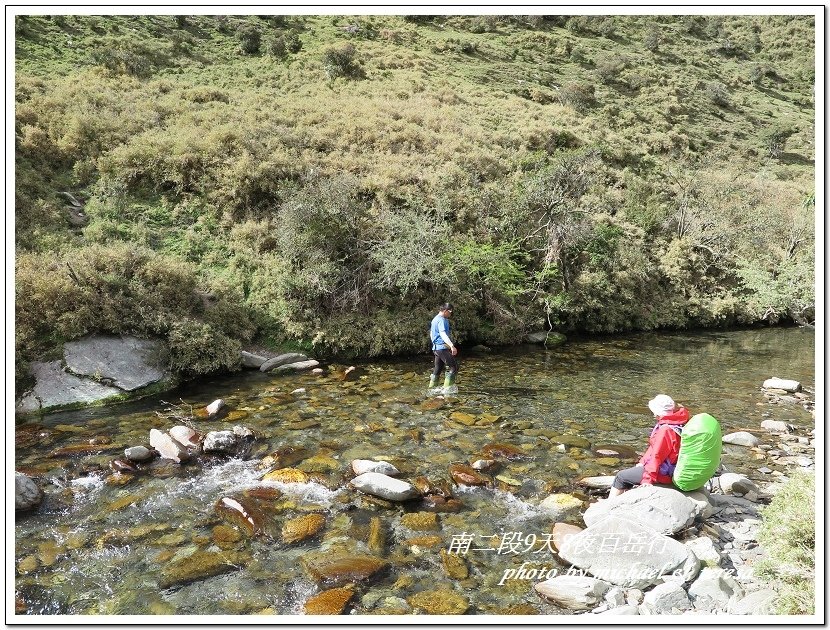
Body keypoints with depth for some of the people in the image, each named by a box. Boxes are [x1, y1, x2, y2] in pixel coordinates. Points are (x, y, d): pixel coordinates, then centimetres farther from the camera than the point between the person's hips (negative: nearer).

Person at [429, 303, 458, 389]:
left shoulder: (435, 319, 18)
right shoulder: (441, 320, -13)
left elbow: (431, 334, 28)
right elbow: (443, 334, -27)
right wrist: (452, 345, -38)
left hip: (436, 348, 10)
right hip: (443, 347, -10)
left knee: (437, 369, 17)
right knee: (454, 367, -7)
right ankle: (447, 388, -9)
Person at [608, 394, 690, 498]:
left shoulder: (665, 430, -28)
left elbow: (657, 456, -27)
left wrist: (648, 479, -24)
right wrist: (643, 461, 18)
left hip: (662, 473, -10)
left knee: (620, 476, 1)